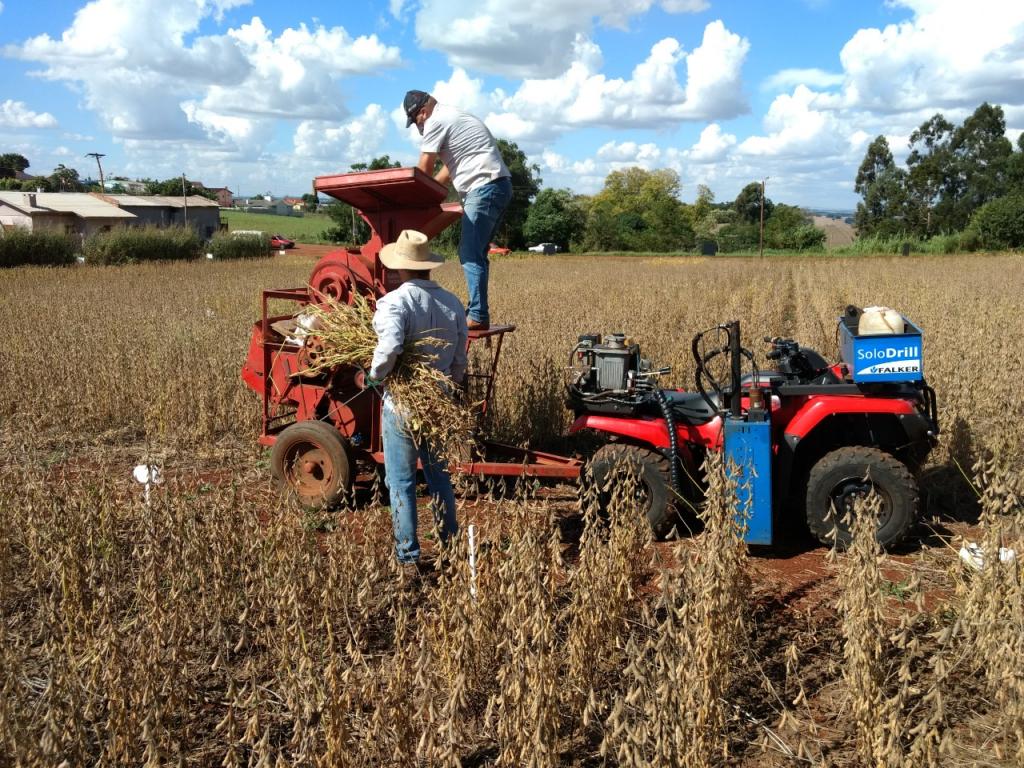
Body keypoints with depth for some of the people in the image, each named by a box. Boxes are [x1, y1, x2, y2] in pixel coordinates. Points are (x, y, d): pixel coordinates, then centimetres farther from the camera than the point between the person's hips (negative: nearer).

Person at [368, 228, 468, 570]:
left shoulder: (394, 302, -18)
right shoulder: (453, 304, 0)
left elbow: (389, 347, -36)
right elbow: (459, 361, 6)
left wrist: (375, 375, -18)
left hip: (402, 403, -5)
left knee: (401, 481, 8)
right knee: (439, 474, 21)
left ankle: (408, 556, 16)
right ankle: (451, 543, 32)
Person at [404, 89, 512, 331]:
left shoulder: (436, 122, -5)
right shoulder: (453, 116, 26)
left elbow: (424, 170, -3)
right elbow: (450, 167, 27)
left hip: (484, 187, -10)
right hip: (499, 186, 10)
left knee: (470, 254, -11)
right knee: (475, 254, 13)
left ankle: (478, 317, -13)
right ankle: (476, 312, 16)